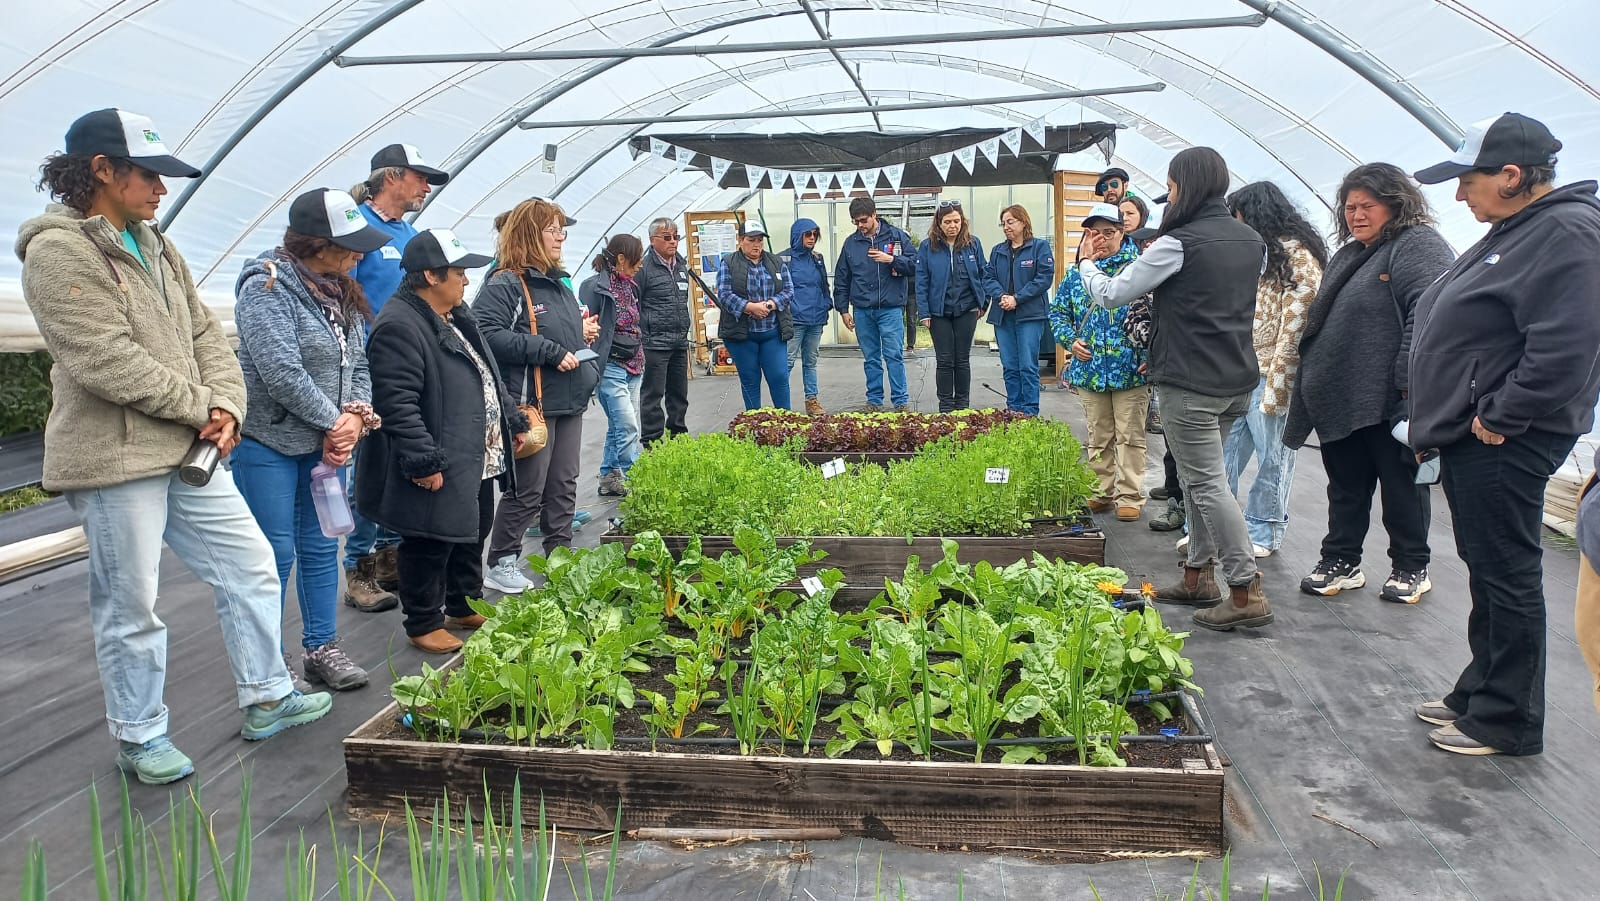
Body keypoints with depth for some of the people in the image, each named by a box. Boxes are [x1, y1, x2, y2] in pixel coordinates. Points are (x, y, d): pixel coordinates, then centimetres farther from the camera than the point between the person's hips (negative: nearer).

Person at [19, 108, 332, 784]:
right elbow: (108, 362, -20)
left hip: (190, 451, 8)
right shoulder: (59, 251, -12)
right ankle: (139, 737, 22)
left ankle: (266, 700, 25)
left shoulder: (154, 247, 14)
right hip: (114, 458, -8)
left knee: (251, 569, 11)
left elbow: (205, 334, 12)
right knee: (130, 607, 4)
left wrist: (226, 406, -5)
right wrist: (201, 408, -12)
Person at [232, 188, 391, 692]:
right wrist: (336, 421, -15)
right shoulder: (267, 288, -16)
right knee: (275, 554, 1)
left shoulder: (339, 292, 9)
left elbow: (358, 362, 8)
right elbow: (282, 372, -24)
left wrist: (356, 415, -10)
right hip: (269, 444, -7)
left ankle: (322, 649, 25)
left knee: (321, 549, 13)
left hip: (327, 444, 7)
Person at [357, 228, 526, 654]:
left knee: (473, 534, 20)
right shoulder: (399, 326, -20)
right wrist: (424, 460, -26)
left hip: (478, 459, 10)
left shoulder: (457, 316, 13)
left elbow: (488, 376, 23)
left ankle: (463, 607, 37)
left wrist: (512, 419, 22)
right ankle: (423, 623, 18)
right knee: (432, 545, 2)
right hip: (440, 467, -10)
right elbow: (397, 403, -25)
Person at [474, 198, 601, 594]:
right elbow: (488, 334, -26)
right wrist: (549, 351, -23)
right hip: (532, 403, -8)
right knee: (527, 490, -1)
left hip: (569, 401, 8)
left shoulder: (560, 282, 16)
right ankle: (500, 565, 13)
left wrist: (584, 333, 9)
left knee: (564, 485, 14)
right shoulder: (505, 285, -12)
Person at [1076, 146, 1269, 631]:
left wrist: (1086, 261, 12)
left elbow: (1111, 294, -8)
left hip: (1190, 383, -8)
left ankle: (1247, 592, -3)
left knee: (1207, 483, -3)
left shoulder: (1178, 243, -15)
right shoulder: (1252, 240, 9)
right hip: (1238, 378, 8)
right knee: (1199, 478, 17)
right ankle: (1198, 577, 24)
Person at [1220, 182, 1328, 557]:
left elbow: (1293, 328, -15)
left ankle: (1263, 533, 14)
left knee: (1271, 458, 3)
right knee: (1224, 452, 8)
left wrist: (1275, 388, -18)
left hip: (1268, 374, -8)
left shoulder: (1298, 258, -9)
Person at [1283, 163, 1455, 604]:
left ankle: (1411, 569, 20)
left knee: (1402, 485, 6)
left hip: (1387, 401, -8)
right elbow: (1322, 319, 23)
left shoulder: (1419, 246, -9)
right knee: (1346, 486, 14)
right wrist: (1309, 379, 18)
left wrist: (1409, 382, -26)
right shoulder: (1349, 255, 19)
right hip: (1340, 402, 8)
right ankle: (1340, 563, 23)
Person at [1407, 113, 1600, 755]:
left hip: (1504, 445, -10)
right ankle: (1481, 692, 31)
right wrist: (1440, 420, 18)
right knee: (1487, 571, 18)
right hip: (1472, 438, 10)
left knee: (1507, 578, -1)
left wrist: (1498, 419, -19)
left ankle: (1507, 721, 11)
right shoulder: (1516, 229, 16)